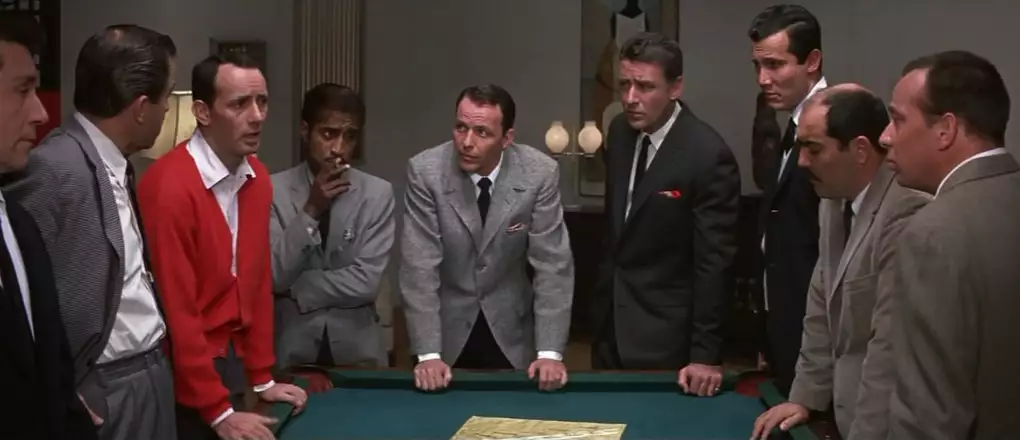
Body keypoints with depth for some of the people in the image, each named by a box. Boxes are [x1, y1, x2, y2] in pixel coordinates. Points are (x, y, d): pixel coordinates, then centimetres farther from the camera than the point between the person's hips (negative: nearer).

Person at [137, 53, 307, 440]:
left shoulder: (257, 178, 3)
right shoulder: (169, 187, -21)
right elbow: (175, 309, -20)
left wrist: (262, 377, 9)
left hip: (232, 359, 7)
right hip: (183, 372, -7)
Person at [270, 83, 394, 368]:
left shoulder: (378, 194, -5)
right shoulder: (274, 190, -4)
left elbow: (366, 283, -12)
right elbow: (272, 276, -12)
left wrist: (296, 288, -11)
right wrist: (310, 211, -19)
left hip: (356, 349, 0)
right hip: (293, 347, 0)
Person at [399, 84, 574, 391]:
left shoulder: (540, 173, -16)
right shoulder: (425, 171, -18)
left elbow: (553, 264, -14)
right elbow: (419, 266, -18)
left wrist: (550, 352, -21)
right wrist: (428, 354, -24)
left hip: (511, 331, 1)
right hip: (448, 326, -1)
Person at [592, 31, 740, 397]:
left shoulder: (707, 155, -20)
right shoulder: (620, 131, 1)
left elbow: (714, 262, -18)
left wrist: (704, 354, -18)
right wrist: (603, 295, 15)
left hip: (666, 332, -7)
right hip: (611, 319, 7)